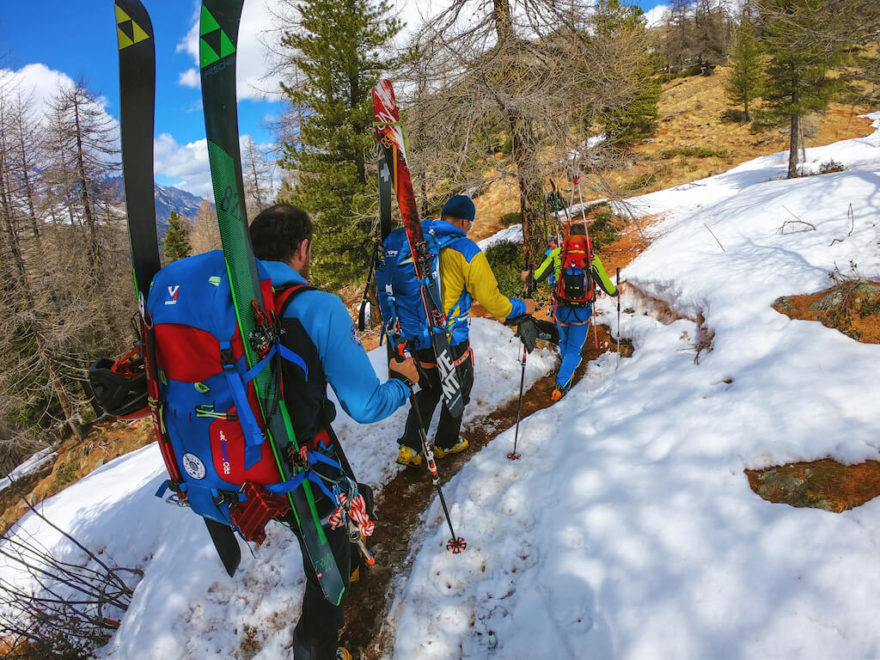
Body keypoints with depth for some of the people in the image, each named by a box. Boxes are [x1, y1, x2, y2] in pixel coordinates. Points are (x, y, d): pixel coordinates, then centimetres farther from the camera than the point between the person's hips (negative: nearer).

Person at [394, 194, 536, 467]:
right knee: (459, 388, 21)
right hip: (449, 340, -5)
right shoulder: (466, 251, -16)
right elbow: (490, 300, -12)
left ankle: (409, 447, 21)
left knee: (430, 388, 26)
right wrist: (521, 307, 5)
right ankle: (446, 444, 37)